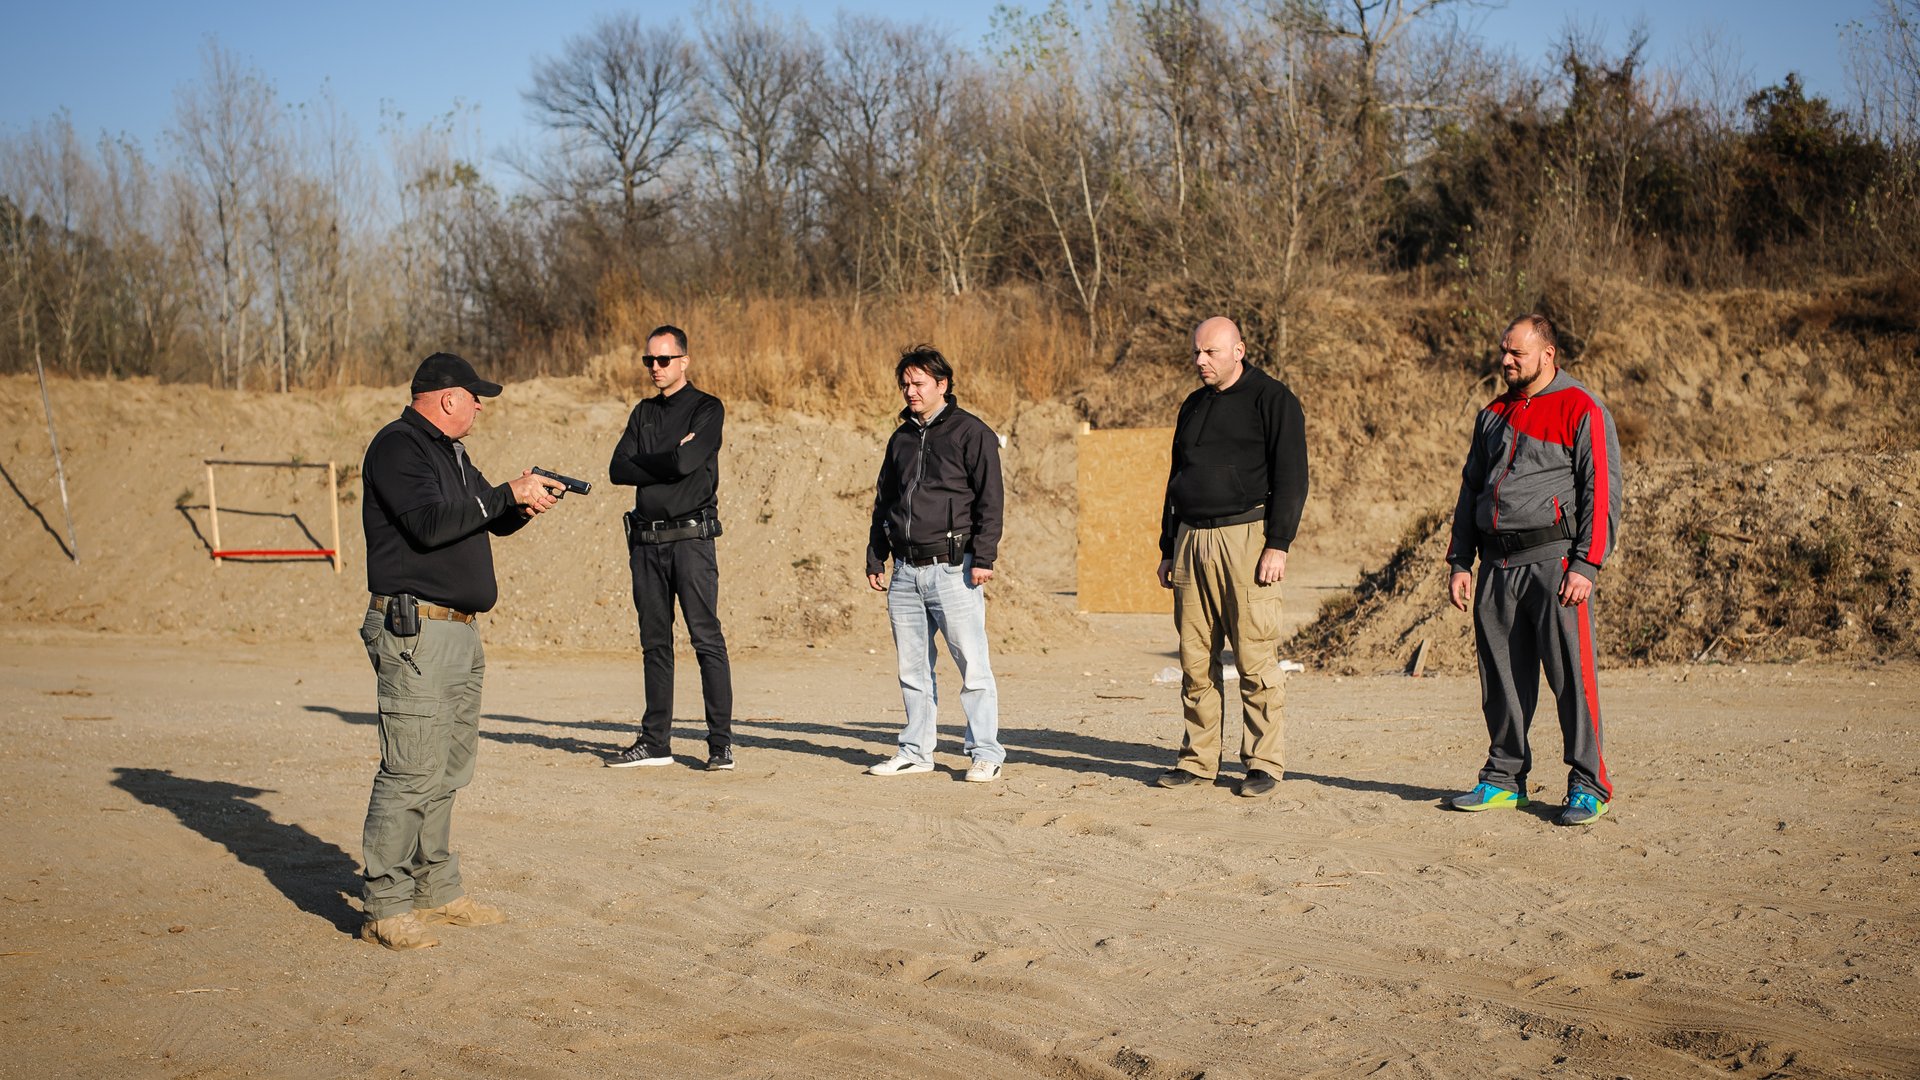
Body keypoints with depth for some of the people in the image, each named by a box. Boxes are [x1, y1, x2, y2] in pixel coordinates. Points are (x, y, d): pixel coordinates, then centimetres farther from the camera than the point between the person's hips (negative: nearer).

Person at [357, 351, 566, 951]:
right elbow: (429, 523, -22)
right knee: (411, 773, -10)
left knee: (447, 771, 14)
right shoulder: (397, 446, -9)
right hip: (415, 630, -10)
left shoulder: (451, 452, 20)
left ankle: (437, 889, 22)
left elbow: (493, 521, 27)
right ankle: (386, 906, -6)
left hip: (460, 631, 10)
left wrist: (526, 501, 5)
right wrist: (508, 495, -16)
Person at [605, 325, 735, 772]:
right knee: (655, 643, 10)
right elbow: (617, 470, 5)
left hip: (690, 537, -6)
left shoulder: (706, 409, -1)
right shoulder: (644, 413, 17)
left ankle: (721, 742, -6)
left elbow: (687, 461, -17)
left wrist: (643, 465, -2)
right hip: (647, 541, 6)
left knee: (707, 639, -8)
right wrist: (668, 462, -5)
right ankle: (655, 741, 16)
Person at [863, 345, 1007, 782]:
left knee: (972, 666, -6)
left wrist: (983, 558, -13)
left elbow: (989, 500, -6)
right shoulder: (901, 438, 18)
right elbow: (883, 501, 24)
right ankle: (916, 751, 18)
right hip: (905, 572, 6)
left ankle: (986, 754, 0)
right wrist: (875, 559, 17)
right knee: (912, 668, 10)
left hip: (953, 569, -6)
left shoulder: (971, 433, -1)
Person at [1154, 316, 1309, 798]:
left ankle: (1263, 763, 2)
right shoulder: (1193, 406, 19)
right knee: (1195, 659, 6)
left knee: (1255, 659, -5)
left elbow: (1291, 476, -6)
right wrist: (1168, 548, 19)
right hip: (1192, 541, 6)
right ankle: (1198, 758, 13)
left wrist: (1278, 545, -14)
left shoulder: (1271, 399, -1)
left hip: (1246, 537, -6)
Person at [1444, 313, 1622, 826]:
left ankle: (1589, 787, 2)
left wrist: (1585, 565, -15)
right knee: (1501, 677, 9)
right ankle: (1504, 778, 19)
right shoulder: (1493, 416, 18)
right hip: (1496, 565, 6)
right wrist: (1459, 562, 13)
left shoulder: (1582, 411, -2)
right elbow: (1471, 491, 22)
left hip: (1553, 559, -6)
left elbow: (1602, 492, -7)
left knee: (1571, 675, -6)